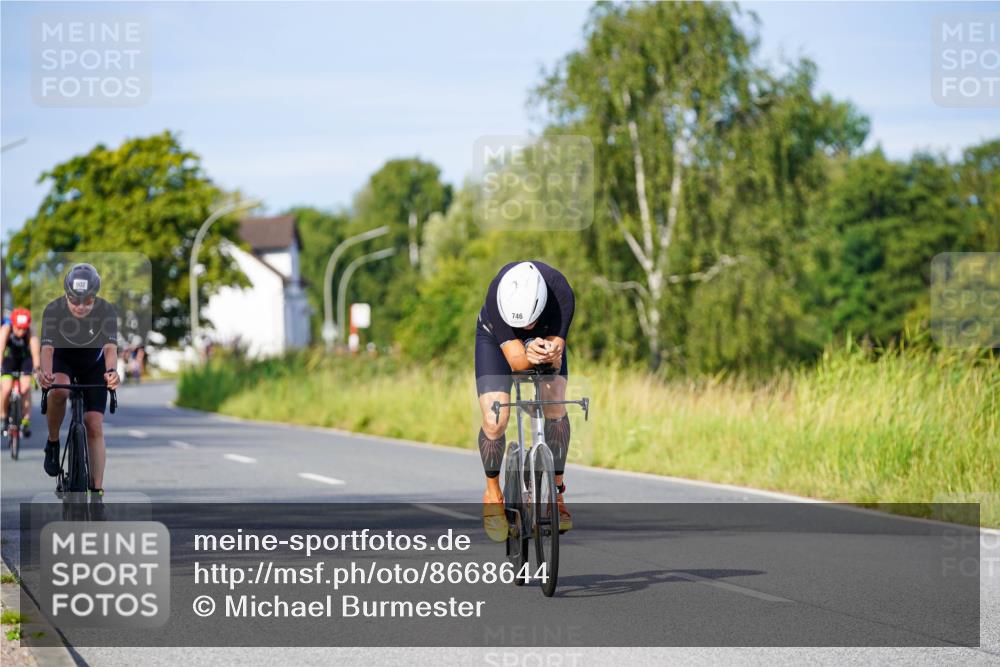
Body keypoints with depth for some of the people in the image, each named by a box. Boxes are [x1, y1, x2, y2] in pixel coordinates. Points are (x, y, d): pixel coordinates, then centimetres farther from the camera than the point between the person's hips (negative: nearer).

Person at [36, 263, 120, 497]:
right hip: (62, 360, -1)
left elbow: (110, 347, -40)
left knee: (95, 426, -9)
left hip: (93, 366, 1)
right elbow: (47, 347, -40)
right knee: (59, 390, -36)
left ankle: (97, 492, -3)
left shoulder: (106, 311, -29)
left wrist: (112, 371, -62)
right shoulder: (53, 310, -30)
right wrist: (45, 373, -62)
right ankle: (53, 443, -12)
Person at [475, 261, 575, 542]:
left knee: (555, 407, -21)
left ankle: (556, 491, -3)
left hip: (546, 337, 1)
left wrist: (552, 354, -58)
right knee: (495, 420, -17)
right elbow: (515, 359, -39)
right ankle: (493, 494, 7)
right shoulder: (497, 297, -40)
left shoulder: (561, 293, -39)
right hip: (495, 338, -1)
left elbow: (557, 360, -35)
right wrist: (530, 355, -62)